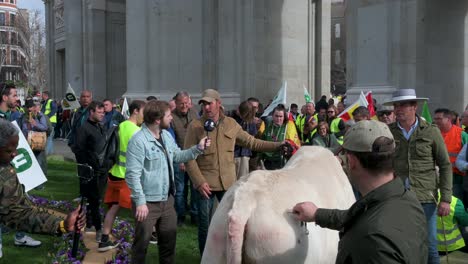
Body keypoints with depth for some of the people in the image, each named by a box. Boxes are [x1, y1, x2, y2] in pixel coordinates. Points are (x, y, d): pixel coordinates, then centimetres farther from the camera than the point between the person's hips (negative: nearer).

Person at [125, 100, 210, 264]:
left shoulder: (166, 135, 6)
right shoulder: (138, 141, -21)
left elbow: (177, 156, 14)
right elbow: (133, 175, -23)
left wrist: (198, 148, 2)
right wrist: (140, 202, -25)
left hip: (167, 200, 8)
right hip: (148, 202, -8)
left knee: (169, 241, 20)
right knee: (142, 243, 8)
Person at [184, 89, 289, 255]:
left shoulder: (231, 124, 4)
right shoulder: (195, 126, -6)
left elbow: (252, 143, 10)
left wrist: (278, 146, 3)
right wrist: (199, 182, -16)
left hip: (228, 182, 3)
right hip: (205, 182, -3)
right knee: (205, 224, 8)